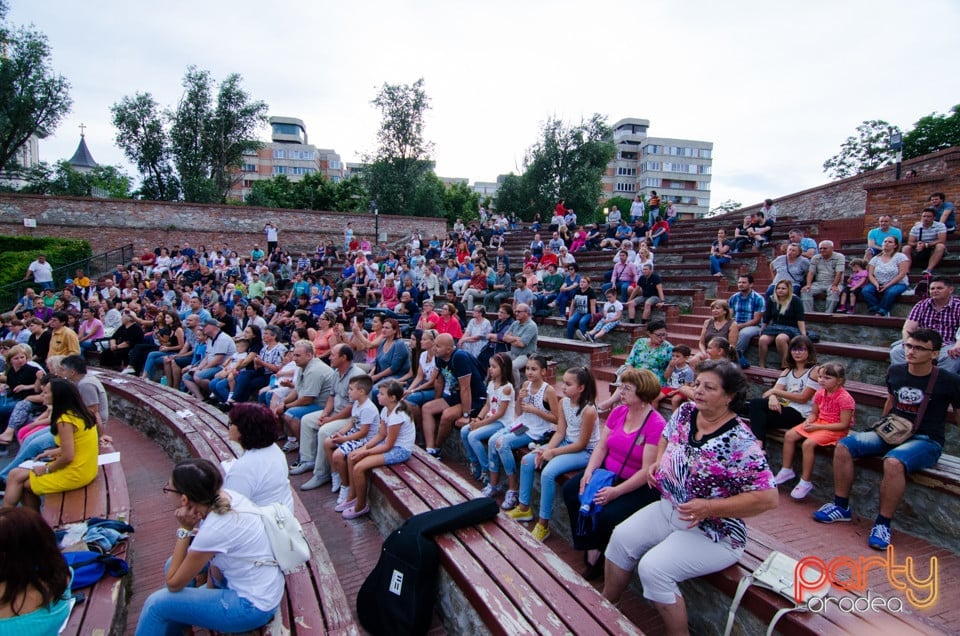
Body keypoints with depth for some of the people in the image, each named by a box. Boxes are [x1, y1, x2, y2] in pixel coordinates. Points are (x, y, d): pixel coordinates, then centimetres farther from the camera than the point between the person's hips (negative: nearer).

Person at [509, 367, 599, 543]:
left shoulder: (588, 410, -25)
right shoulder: (564, 402, -2)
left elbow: (581, 444, -21)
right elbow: (560, 432, 0)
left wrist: (553, 452, -20)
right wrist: (546, 449, -16)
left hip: (585, 452, -9)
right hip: (566, 443, 9)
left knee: (548, 473, -28)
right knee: (527, 460, 0)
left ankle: (543, 524, -11)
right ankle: (524, 508, 16)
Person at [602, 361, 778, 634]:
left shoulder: (740, 443, -24)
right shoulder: (685, 412, -4)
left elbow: (768, 498, -24)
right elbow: (666, 437, 18)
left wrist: (709, 507, -28)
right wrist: (658, 462, -2)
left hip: (712, 532, -7)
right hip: (669, 508, 7)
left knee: (653, 568, -20)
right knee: (622, 537, -4)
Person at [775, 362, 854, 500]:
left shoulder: (845, 398, -20)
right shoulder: (820, 393, 2)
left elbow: (844, 424, -21)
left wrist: (818, 427, -22)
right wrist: (809, 421, -11)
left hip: (836, 429, -8)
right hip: (818, 423, 8)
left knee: (808, 444, -29)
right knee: (789, 435, -6)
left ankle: (806, 482, -14)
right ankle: (787, 470, 7)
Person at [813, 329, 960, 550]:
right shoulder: (895, 372, 5)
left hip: (927, 441, -5)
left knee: (894, 462, -37)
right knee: (844, 445, -16)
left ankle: (883, 524, -21)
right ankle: (841, 507, -4)